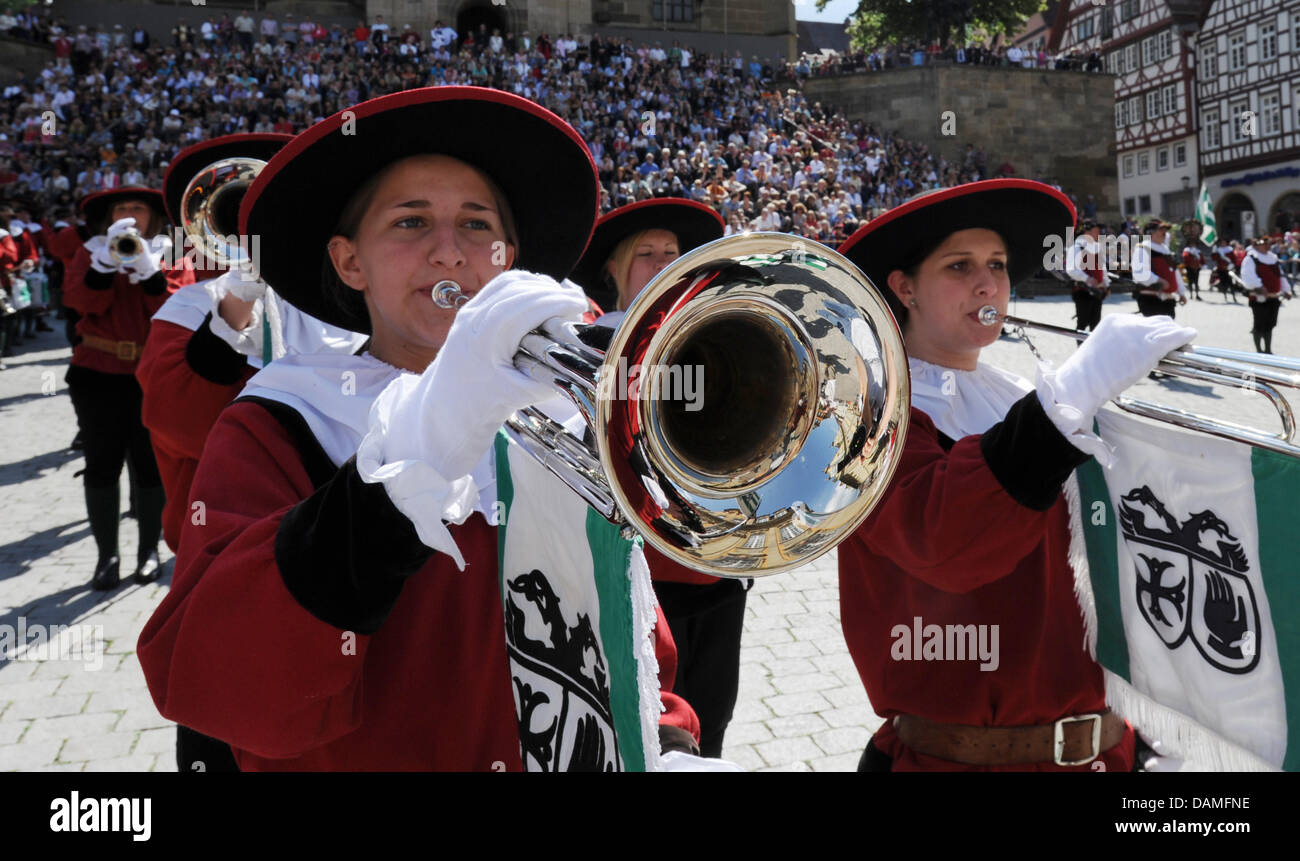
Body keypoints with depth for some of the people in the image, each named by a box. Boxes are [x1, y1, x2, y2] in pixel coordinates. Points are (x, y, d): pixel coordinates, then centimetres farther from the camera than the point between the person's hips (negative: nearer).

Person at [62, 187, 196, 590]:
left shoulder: (171, 254, 5)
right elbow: (82, 301, -9)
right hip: (98, 374, 1)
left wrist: (149, 268, -21)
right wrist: (109, 258, -20)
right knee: (102, 465, 4)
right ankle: (106, 554, 14)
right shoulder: (92, 252, 8)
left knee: (151, 465, 4)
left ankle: (149, 549, 17)